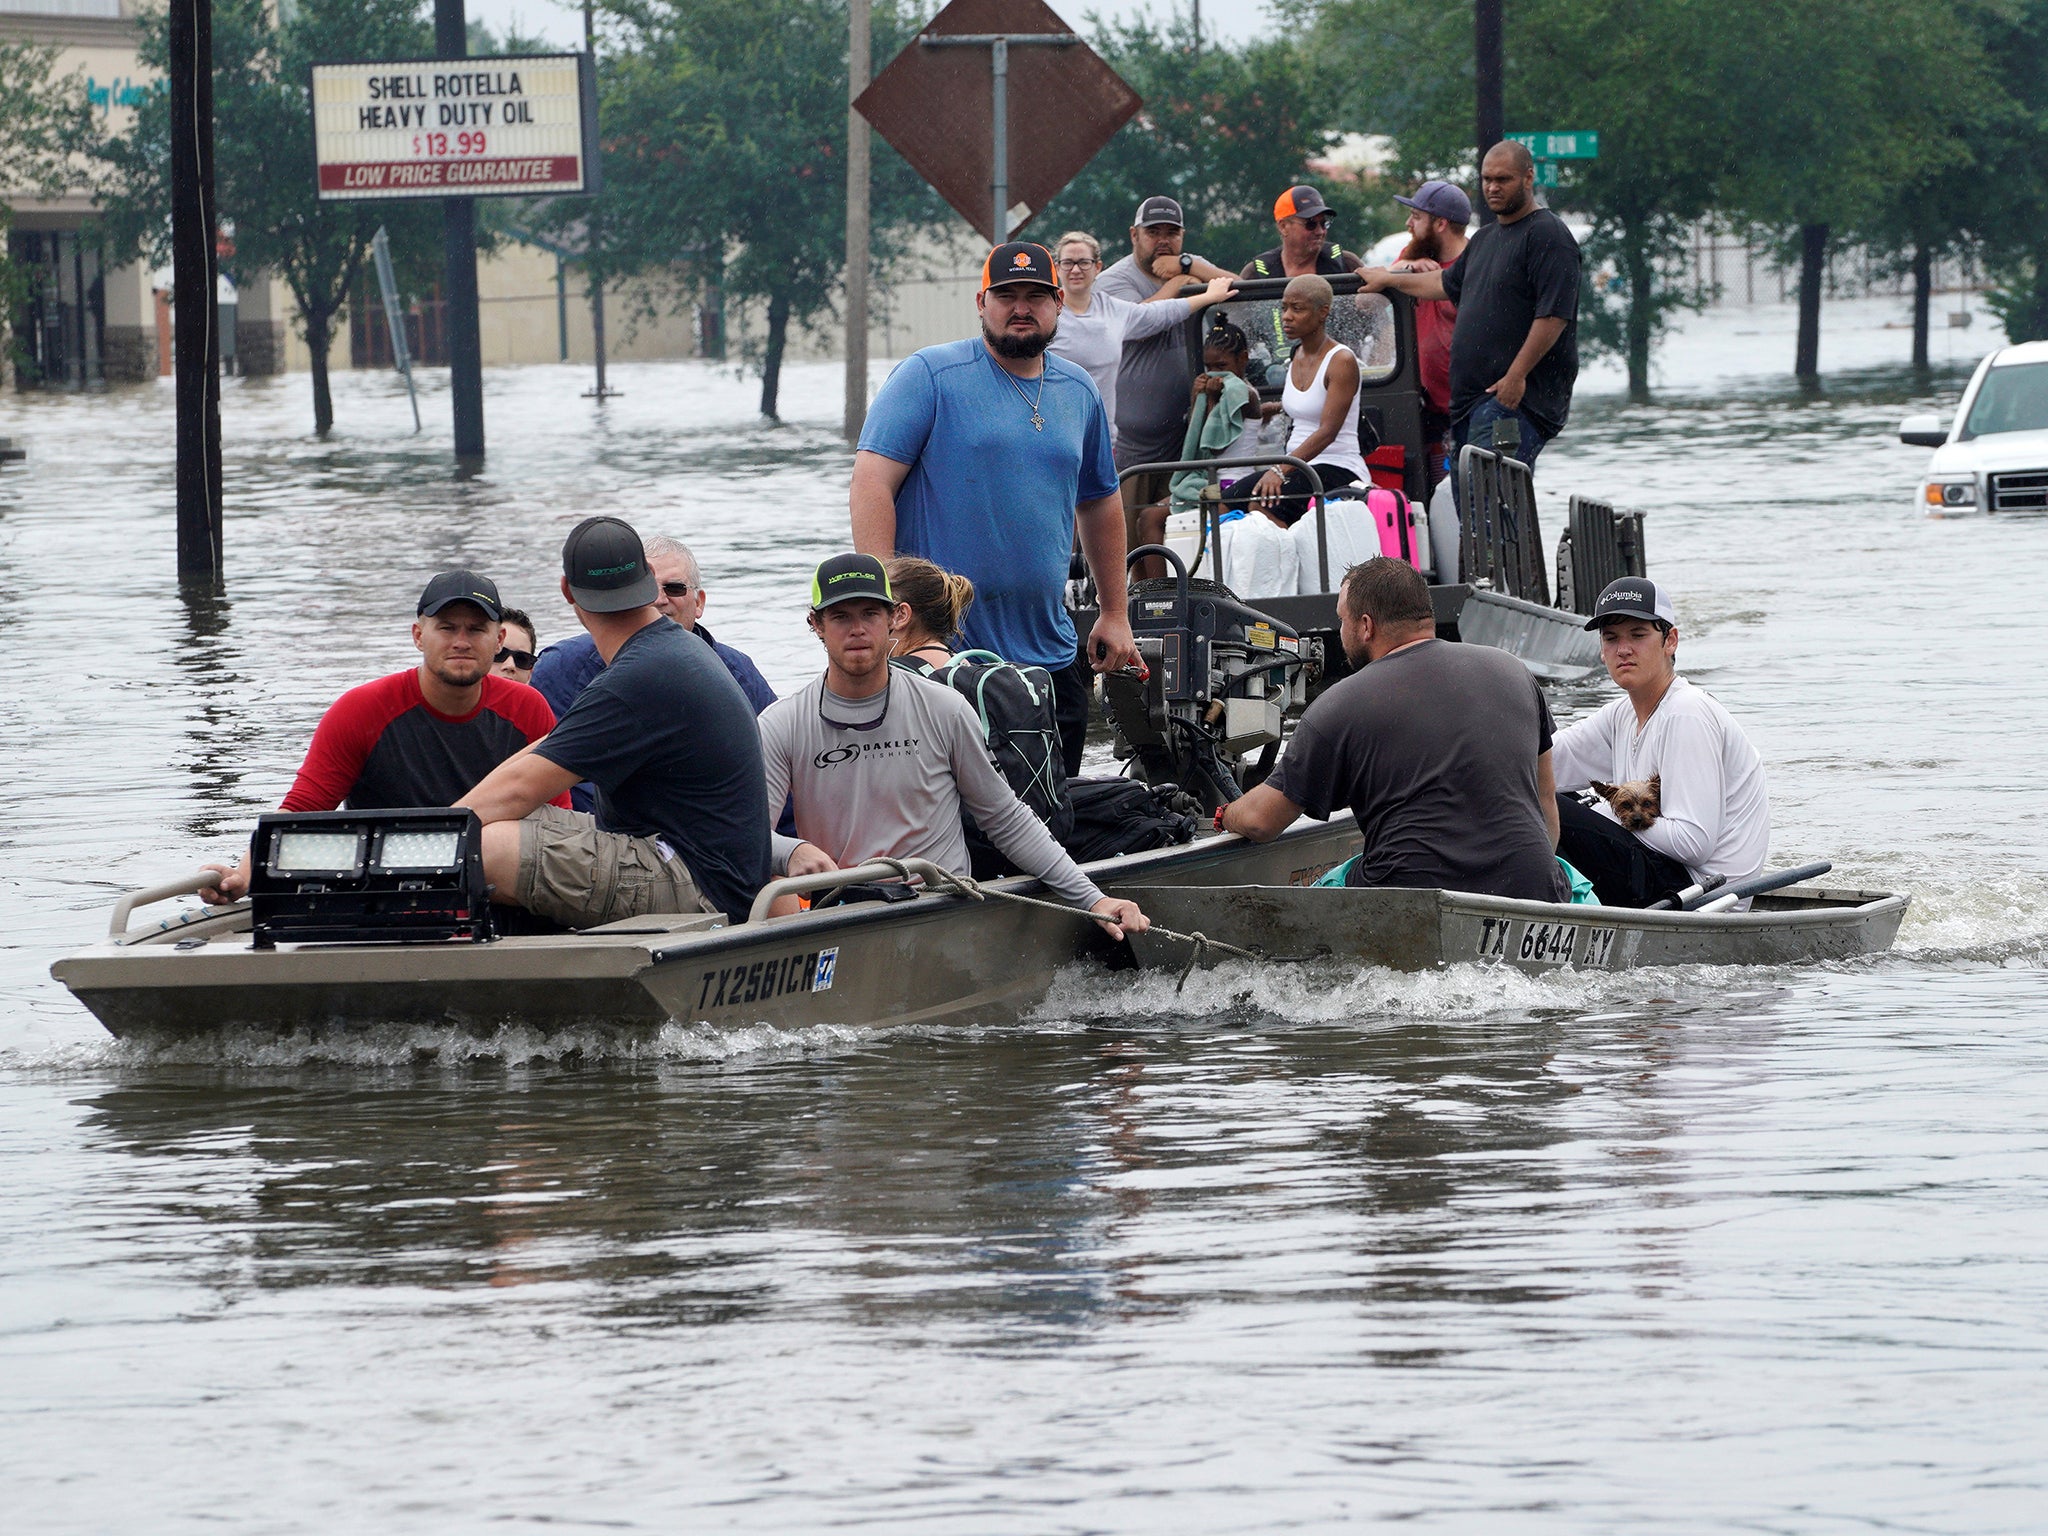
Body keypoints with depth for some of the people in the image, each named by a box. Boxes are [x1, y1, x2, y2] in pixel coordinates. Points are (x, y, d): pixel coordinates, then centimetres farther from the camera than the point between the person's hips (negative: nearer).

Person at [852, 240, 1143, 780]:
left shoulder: (1079, 392, 13)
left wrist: (1115, 615, 25)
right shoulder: (929, 376, -5)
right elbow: (872, 482, -12)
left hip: (1048, 656, 6)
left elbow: (1100, 503, 26)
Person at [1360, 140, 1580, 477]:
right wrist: (1388, 279, 52)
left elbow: (1554, 314, -18)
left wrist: (1516, 377, -21)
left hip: (1517, 398, -9)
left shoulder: (1547, 235, -9)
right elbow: (1448, 284, 41)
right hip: (1470, 399, 9)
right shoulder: (1485, 239, 23)